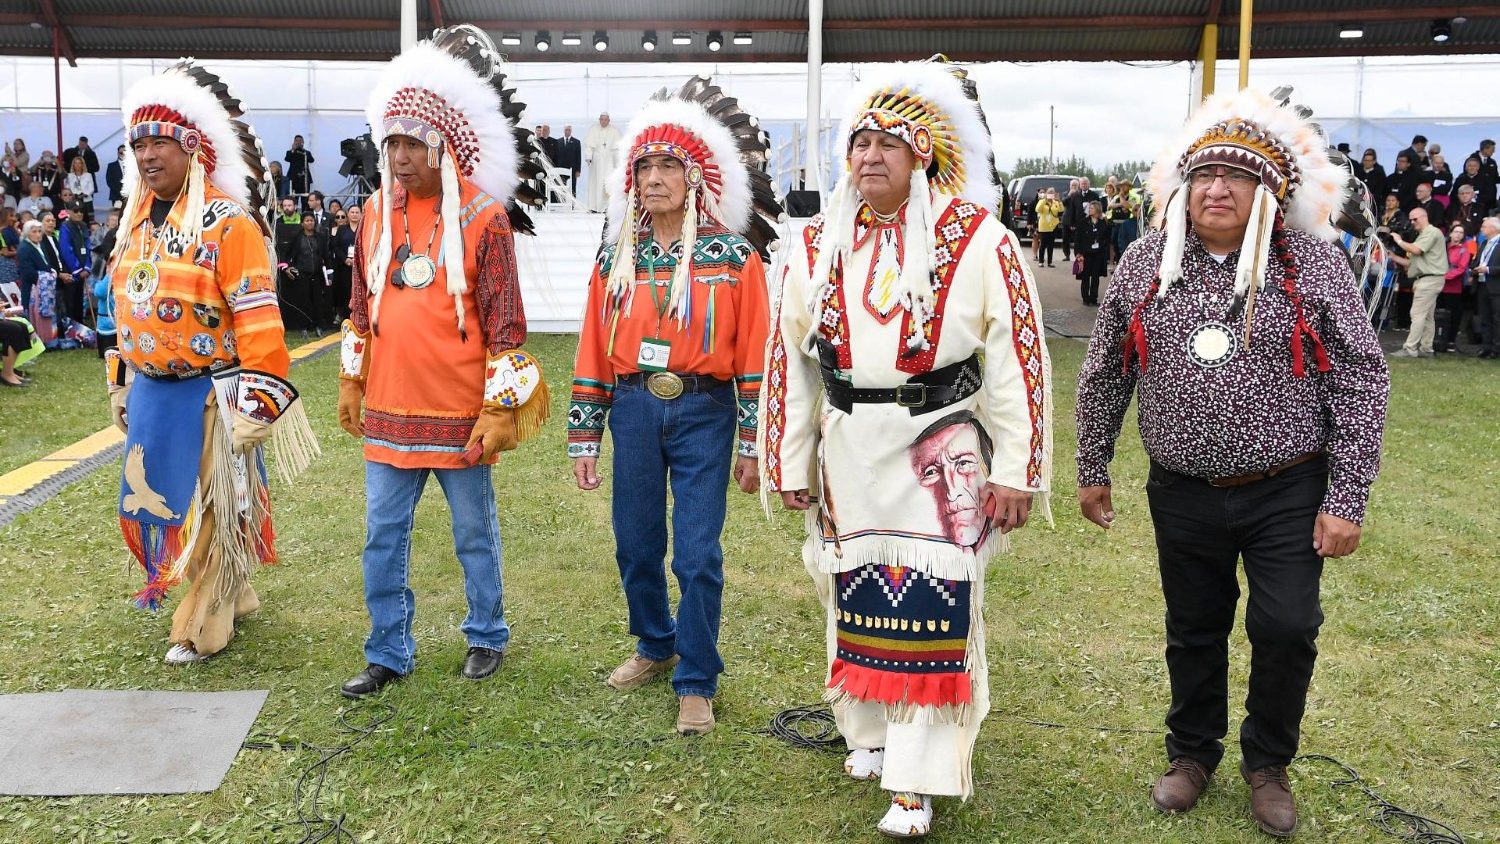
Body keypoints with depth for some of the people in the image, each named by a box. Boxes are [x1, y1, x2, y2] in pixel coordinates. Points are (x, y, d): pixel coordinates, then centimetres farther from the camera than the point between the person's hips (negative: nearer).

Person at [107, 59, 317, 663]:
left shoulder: (227, 221, -14)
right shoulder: (137, 219, 10)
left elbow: (257, 319, -17)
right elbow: (128, 305, 19)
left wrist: (257, 402, -19)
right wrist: (121, 383, 20)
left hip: (209, 395, -8)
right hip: (149, 392, 8)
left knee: (210, 507, 3)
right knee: (154, 498, 15)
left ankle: (205, 625, 19)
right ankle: (231, 594, 34)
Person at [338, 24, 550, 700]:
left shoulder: (483, 218, -11)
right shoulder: (377, 212, 6)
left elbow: (506, 322, -11)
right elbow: (360, 307, 15)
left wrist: (500, 410, -13)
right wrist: (350, 383, 15)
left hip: (460, 416, -5)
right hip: (388, 413, 5)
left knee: (475, 535, 11)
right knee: (383, 539, 10)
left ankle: (487, 638, 30)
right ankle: (389, 654, 24)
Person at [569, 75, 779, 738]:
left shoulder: (734, 255, -4)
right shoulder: (617, 255, 6)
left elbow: (753, 354, -4)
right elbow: (594, 351, 8)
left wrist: (752, 443, -6)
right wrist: (583, 437, 6)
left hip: (704, 413, -3)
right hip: (634, 410, 4)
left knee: (697, 555, -2)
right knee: (635, 547, 13)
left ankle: (696, 683, 14)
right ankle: (655, 647, 38)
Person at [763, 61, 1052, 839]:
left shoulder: (980, 241, -7)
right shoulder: (817, 247, 5)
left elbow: (1016, 361, -7)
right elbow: (789, 357, 9)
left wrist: (1015, 471, -8)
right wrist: (790, 462, 8)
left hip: (942, 452, -4)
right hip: (848, 453, 4)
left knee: (933, 608, -5)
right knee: (858, 596, 13)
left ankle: (918, 778, 5)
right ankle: (872, 730, 34)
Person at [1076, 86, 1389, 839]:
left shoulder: (1313, 263, -7)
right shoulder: (1146, 264, -1)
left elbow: (1359, 381, -7)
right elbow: (1104, 373, 7)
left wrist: (1346, 499, -10)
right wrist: (1092, 468, 9)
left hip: (1287, 493, -2)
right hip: (1182, 494, 2)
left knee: (1286, 629, -2)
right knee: (1194, 631, 14)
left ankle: (1268, 762, 25)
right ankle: (1193, 752, 36)